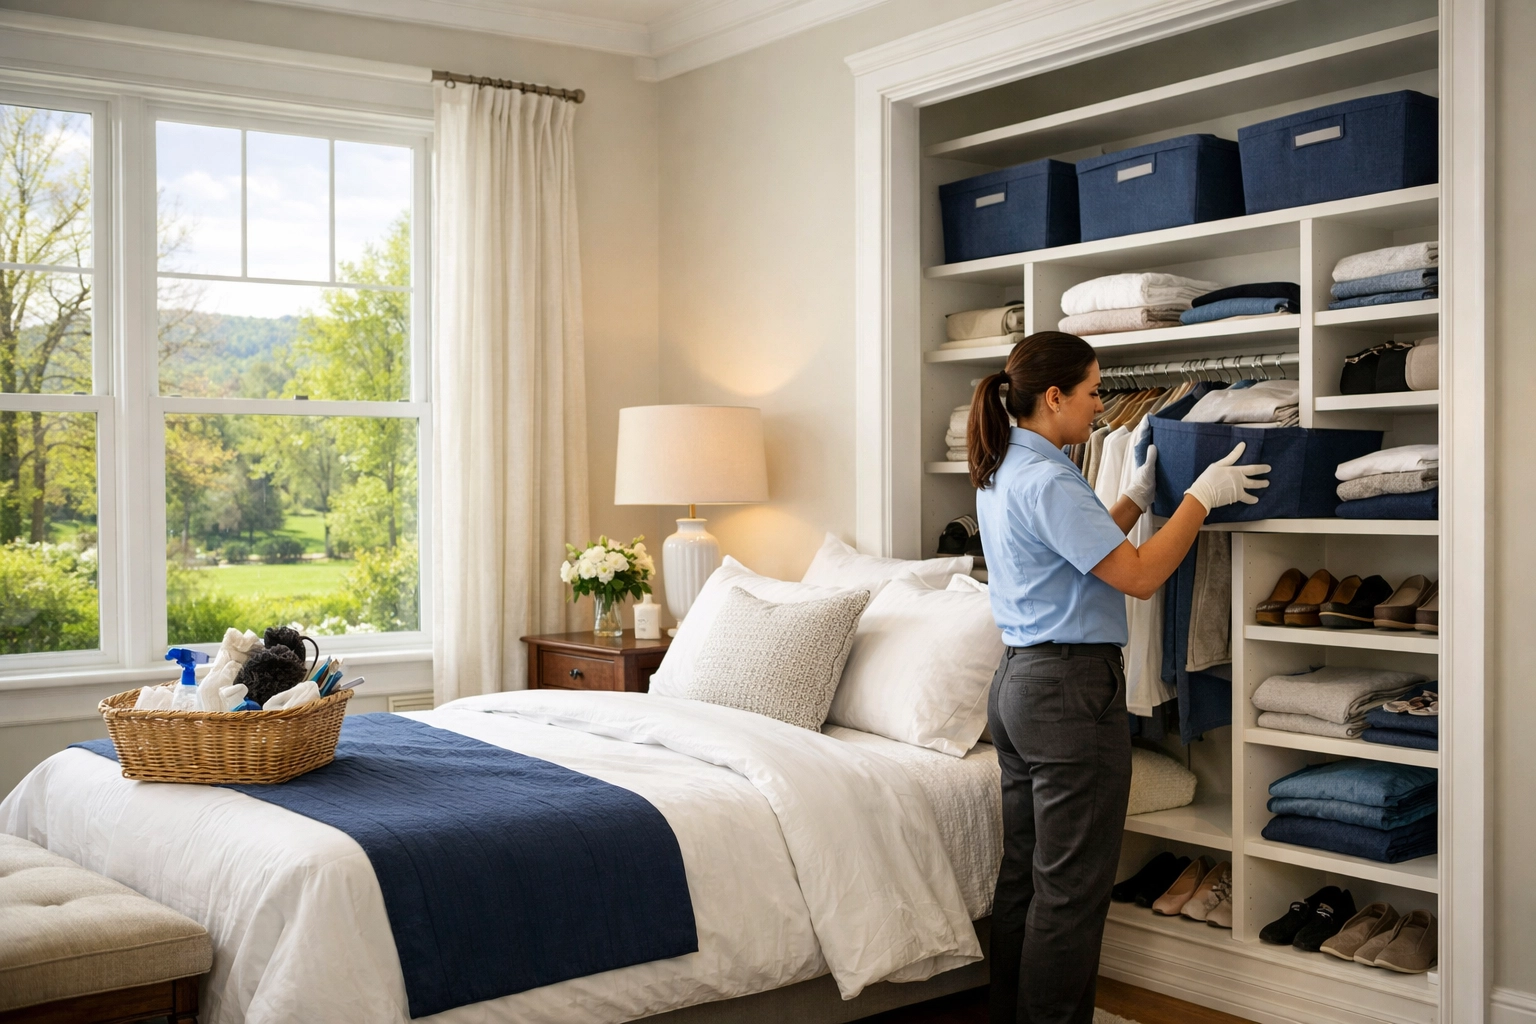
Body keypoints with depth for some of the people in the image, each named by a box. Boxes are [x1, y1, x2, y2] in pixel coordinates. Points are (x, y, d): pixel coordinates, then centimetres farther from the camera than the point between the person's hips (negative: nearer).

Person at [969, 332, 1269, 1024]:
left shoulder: (1000, 475, 12)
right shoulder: (1047, 481, -18)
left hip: (1016, 682, 10)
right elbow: (1140, 576, -18)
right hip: (1071, 691, -10)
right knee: (1070, 888, 0)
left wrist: (1140, 495, 24)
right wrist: (1202, 496, -9)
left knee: (1022, 875, 16)